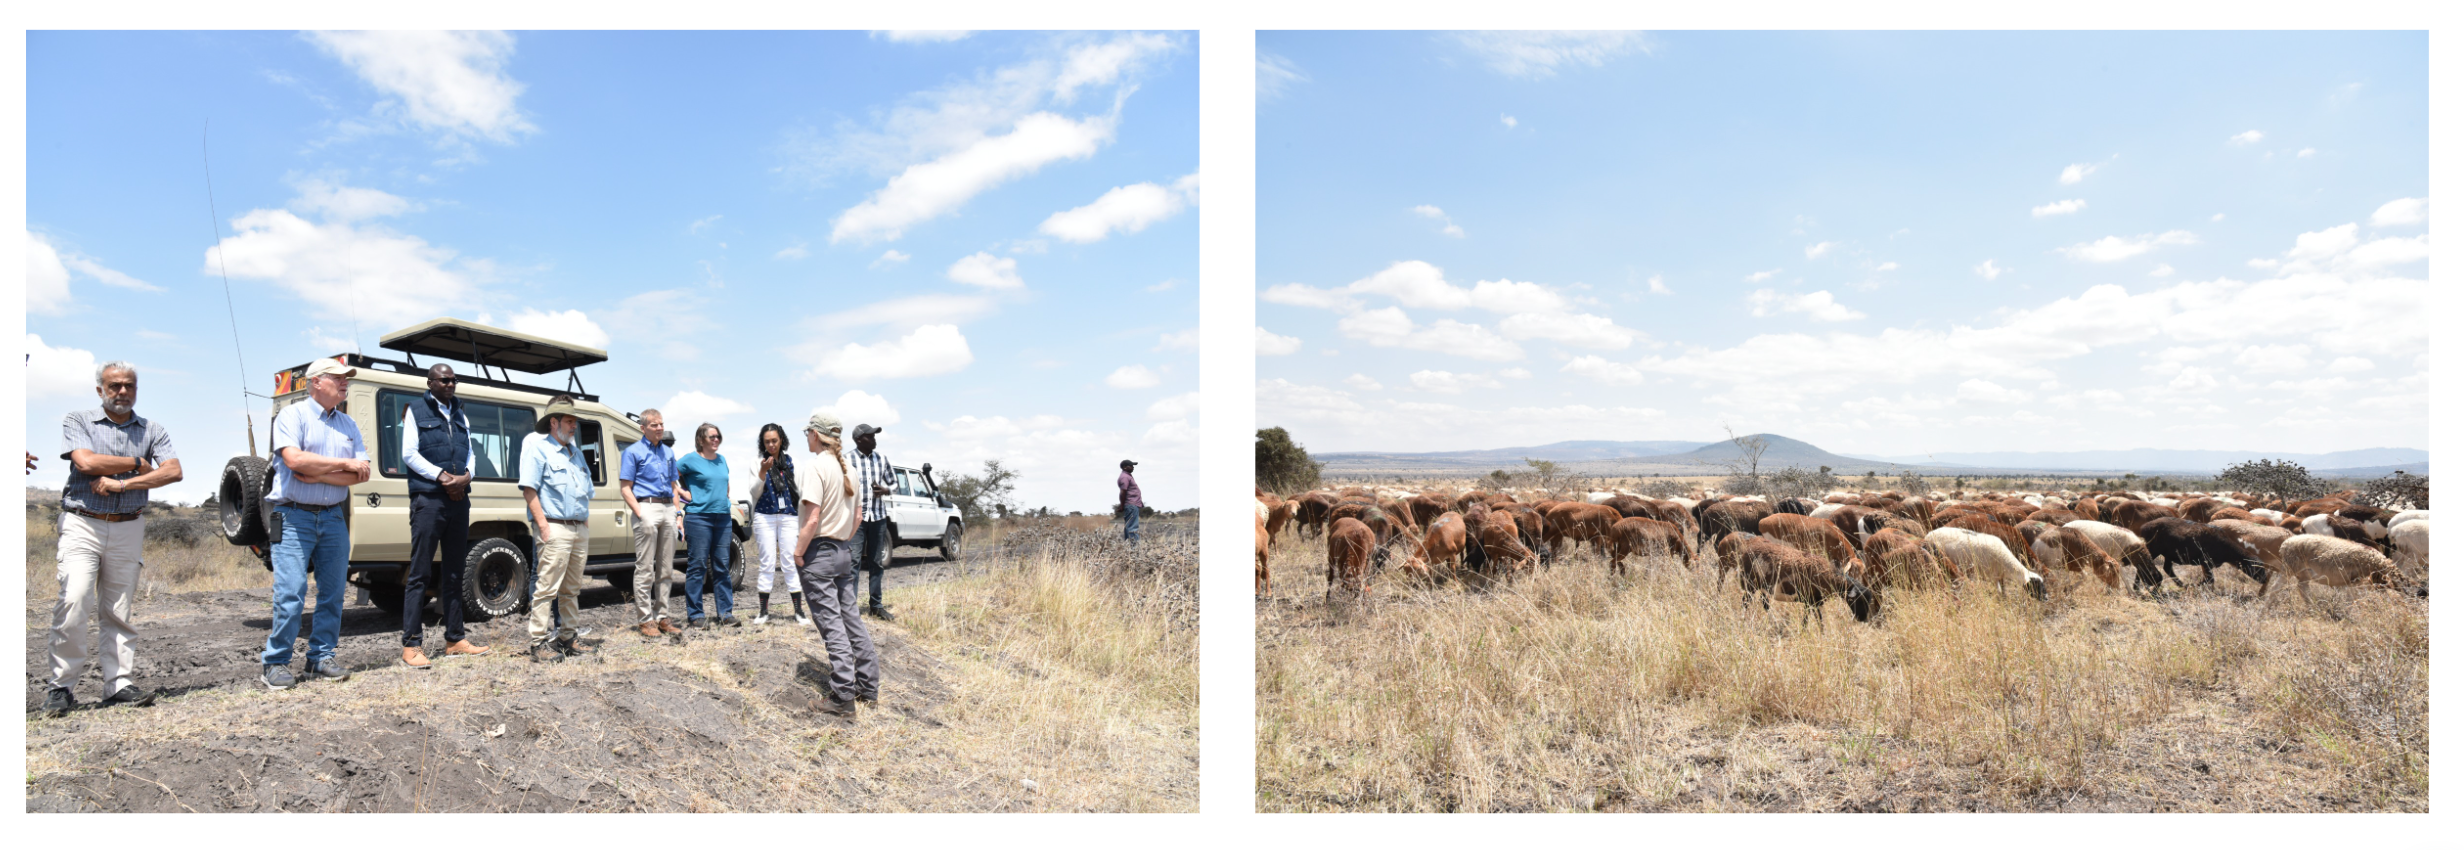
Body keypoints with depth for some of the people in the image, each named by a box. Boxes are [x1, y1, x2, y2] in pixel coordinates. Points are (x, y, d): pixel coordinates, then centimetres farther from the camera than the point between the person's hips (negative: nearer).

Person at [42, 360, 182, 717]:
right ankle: (62, 686, -4)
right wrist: (138, 464, -2)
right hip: (82, 524, -2)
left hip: (128, 528, 2)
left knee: (119, 610, 3)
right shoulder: (77, 421, 6)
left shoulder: (152, 430, 10)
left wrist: (121, 483, -13)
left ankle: (118, 683, 5)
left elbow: (173, 471, -6)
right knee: (74, 602, -13)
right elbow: (86, 462, -12)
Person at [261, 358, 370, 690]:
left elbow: (361, 474, 3)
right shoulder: (292, 415, -1)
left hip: (333, 517, 5)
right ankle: (275, 663, 1)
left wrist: (318, 475, -11)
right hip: (295, 517, -5)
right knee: (290, 592, -9)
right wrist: (344, 464, -11)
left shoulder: (348, 423, 13)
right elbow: (294, 459, -18)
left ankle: (321, 657, 15)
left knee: (333, 591, 6)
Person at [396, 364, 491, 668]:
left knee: (453, 573, 9)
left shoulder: (461, 416, 19)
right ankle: (411, 645, -5)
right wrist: (442, 476, -15)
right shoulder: (416, 411, 3)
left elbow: (470, 452, 15)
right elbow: (409, 453, -5)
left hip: (459, 500, 6)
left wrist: (465, 476, -6)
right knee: (420, 573, -6)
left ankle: (455, 639, 14)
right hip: (428, 499, -6)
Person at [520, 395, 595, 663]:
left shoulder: (575, 451, 20)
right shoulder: (537, 446, -3)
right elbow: (529, 489, -11)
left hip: (579, 528, 8)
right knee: (547, 587, -8)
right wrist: (543, 525, -17)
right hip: (555, 528, -8)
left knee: (571, 589, 12)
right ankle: (539, 643, -4)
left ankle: (565, 639, 19)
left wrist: (586, 526, 16)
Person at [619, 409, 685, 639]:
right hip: (647, 507, -6)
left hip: (668, 510, 6)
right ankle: (645, 619, 0)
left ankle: (661, 616, 14)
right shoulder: (633, 452, 0)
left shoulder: (668, 452, 18)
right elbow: (625, 487, -5)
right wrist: (641, 515, -15)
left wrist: (678, 514, 11)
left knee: (666, 568, 7)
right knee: (645, 568, -5)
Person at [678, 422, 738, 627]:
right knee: (697, 566, -2)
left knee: (722, 567, 7)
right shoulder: (690, 460, -4)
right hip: (698, 517, -6)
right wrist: (684, 494, -9)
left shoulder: (722, 459, 15)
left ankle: (725, 613, 10)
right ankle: (694, 615, 3)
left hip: (723, 518, 6)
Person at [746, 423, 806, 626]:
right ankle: (764, 612, 10)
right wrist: (763, 471, -15)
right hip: (765, 516, 0)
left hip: (789, 516, 0)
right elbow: (755, 493, 0)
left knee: (790, 563, -1)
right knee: (767, 563, 1)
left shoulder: (791, 460, 6)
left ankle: (799, 612, 0)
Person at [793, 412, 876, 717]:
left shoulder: (814, 466, -14)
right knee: (851, 617, 13)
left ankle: (844, 698, -4)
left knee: (831, 624, -5)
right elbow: (856, 518, 16)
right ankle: (869, 686, 18)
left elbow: (812, 519, -20)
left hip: (819, 553, -8)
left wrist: (797, 554, -12)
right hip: (843, 553, 8)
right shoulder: (846, 467, 11)